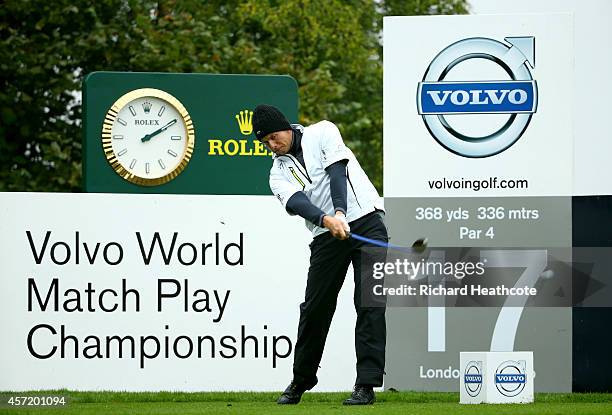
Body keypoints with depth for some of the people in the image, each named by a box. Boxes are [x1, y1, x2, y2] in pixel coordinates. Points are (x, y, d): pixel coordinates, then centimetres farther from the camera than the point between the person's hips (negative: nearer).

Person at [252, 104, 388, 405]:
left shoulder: (323, 133, 3)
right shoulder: (279, 172, 8)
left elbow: (336, 171, -13)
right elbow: (296, 202, -12)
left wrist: (340, 213, -28)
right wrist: (326, 220, -33)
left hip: (365, 220, -4)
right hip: (326, 235, 4)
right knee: (315, 307, 3)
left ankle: (367, 385, -13)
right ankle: (301, 380, 21)